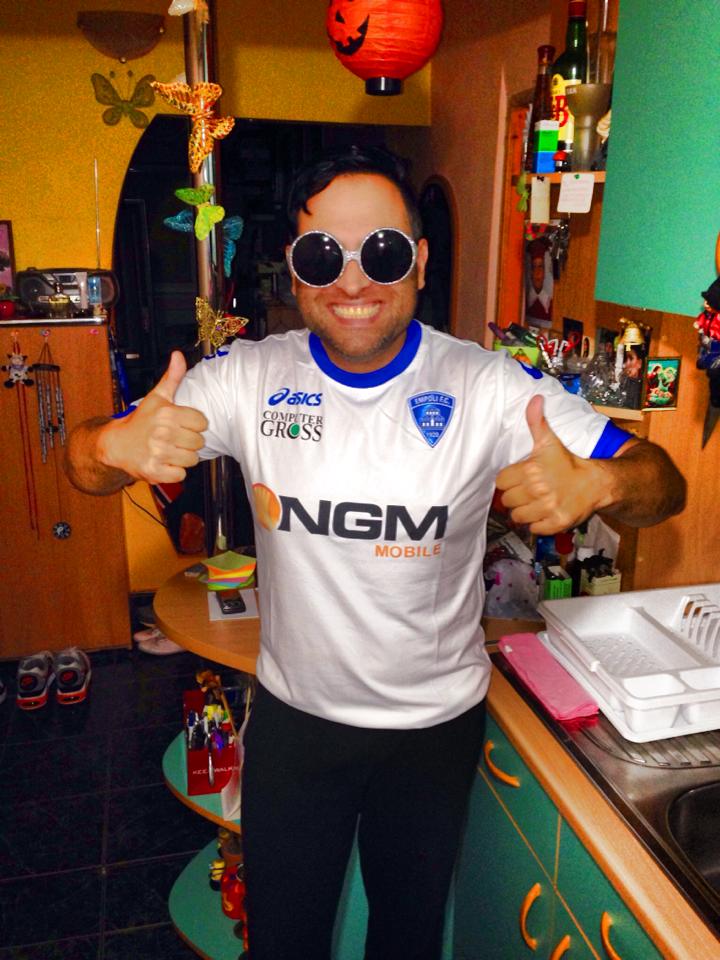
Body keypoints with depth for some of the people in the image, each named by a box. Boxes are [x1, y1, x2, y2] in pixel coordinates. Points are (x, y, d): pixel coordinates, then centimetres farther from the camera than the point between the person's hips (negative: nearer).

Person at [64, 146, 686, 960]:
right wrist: (116, 446, -35)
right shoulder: (248, 378, -12)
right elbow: (86, 464, -11)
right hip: (293, 716, 1)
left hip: (436, 724, 0)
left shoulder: (487, 387, -16)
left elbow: (663, 486, -15)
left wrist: (596, 483, -39)